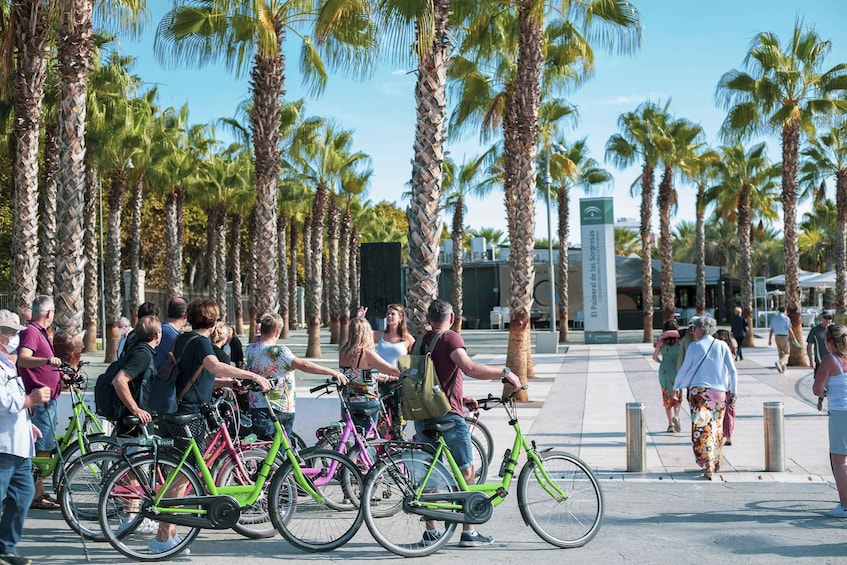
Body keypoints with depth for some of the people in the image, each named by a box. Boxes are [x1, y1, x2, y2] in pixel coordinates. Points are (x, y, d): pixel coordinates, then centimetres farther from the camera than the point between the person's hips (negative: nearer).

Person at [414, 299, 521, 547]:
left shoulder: (420, 342, 14)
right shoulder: (451, 338, -8)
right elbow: (469, 368, -25)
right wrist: (505, 372, -17)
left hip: (423, 416, 7)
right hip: (448, 415, -7)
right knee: (466, 472, 3)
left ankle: (430, 531, 15)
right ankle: (468, 532, 4)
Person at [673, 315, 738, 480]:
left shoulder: (694, 347, -5)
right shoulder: (722, 346, 3)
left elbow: (684, 369, 3)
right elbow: (732, 370, 4)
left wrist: (676, 387, 17)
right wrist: (733, 390, 16)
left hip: (699, 391, -3)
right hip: (719, 392, 4)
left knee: (701, 429, -3)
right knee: (717, 428, 17)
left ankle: (708, 464, -15)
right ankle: (716, 462, 28)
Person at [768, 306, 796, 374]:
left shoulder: (774, 318, 7)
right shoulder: (786, 318, -8)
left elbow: (771, 330, 6)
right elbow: (790, 330, -11)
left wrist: (769, 340, 8)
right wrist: (794, 339, -4)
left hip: (777, 337, 5)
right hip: (784, 337, -5)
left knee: (780, 353, 15)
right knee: (786, 353, 4)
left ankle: (783, 368, 16)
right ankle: (779, 362, -22)